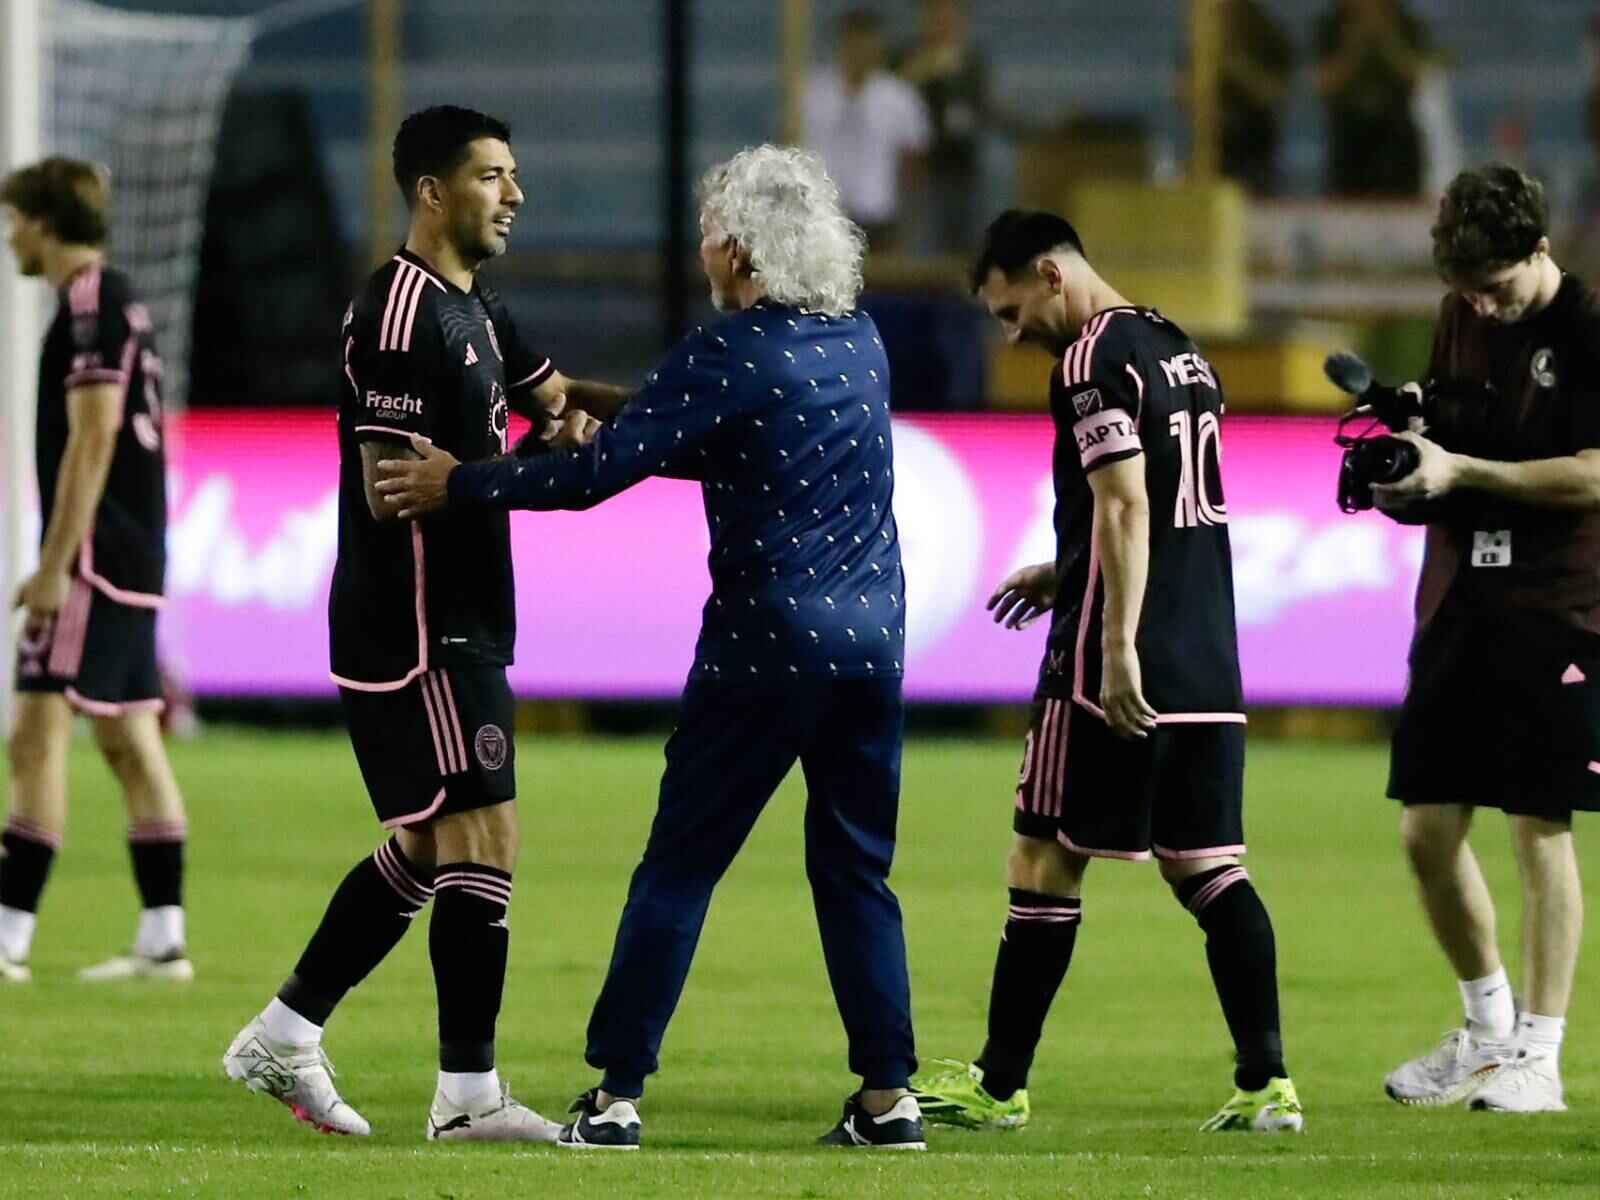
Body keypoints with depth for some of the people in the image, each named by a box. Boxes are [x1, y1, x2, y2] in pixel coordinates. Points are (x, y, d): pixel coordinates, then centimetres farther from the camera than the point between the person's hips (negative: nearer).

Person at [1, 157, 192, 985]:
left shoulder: (90, 306, -13)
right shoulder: (121, 304, 17)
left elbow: (93, 439, -19)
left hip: (97, 561, -10)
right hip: (132, 564, 10)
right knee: (132, 745, 9)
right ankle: (162, 940, 9)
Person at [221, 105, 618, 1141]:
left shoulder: (474, 309, 15)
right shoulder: (400, 316, -16)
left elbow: (551, 393, 26)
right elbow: (391, 489, -21)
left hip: (457, 622, 10)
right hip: (418, 629, -10)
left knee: (426, 845, 14)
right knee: (484, 842, -9)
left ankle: (285, 1036, 20)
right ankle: (467, 1093, -5)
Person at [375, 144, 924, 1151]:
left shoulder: (728, 355, -11)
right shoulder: (860, 341, 10)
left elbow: (596, 475, -12)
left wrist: (461, 486, -1)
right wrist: (621, 425, 25)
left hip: (769, 642, -6)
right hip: (873, 635, 6)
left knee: (679, 868, 0)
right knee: (856, 871, 11)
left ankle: (617, 1094, -1)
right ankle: (889, 1096, 6)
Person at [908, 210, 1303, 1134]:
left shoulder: (1095, 358, -10)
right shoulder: (1182, 352, 17)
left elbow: (1125, 505, -19)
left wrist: (1118, 646, -22)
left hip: (1121, 671, -8)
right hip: (1209, 664, 8)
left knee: (1047, 863, 0)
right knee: (1209, 867, 6)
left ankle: (1001, 1085, 5)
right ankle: (1267, 1083, -3)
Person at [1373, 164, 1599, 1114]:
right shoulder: (1463, 320, 11)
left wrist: (1460, 471, -20)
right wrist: (1407, 441, -2)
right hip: (1459, 598, 7)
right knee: (1427, 827, 6)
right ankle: (1487, 1028, 23)